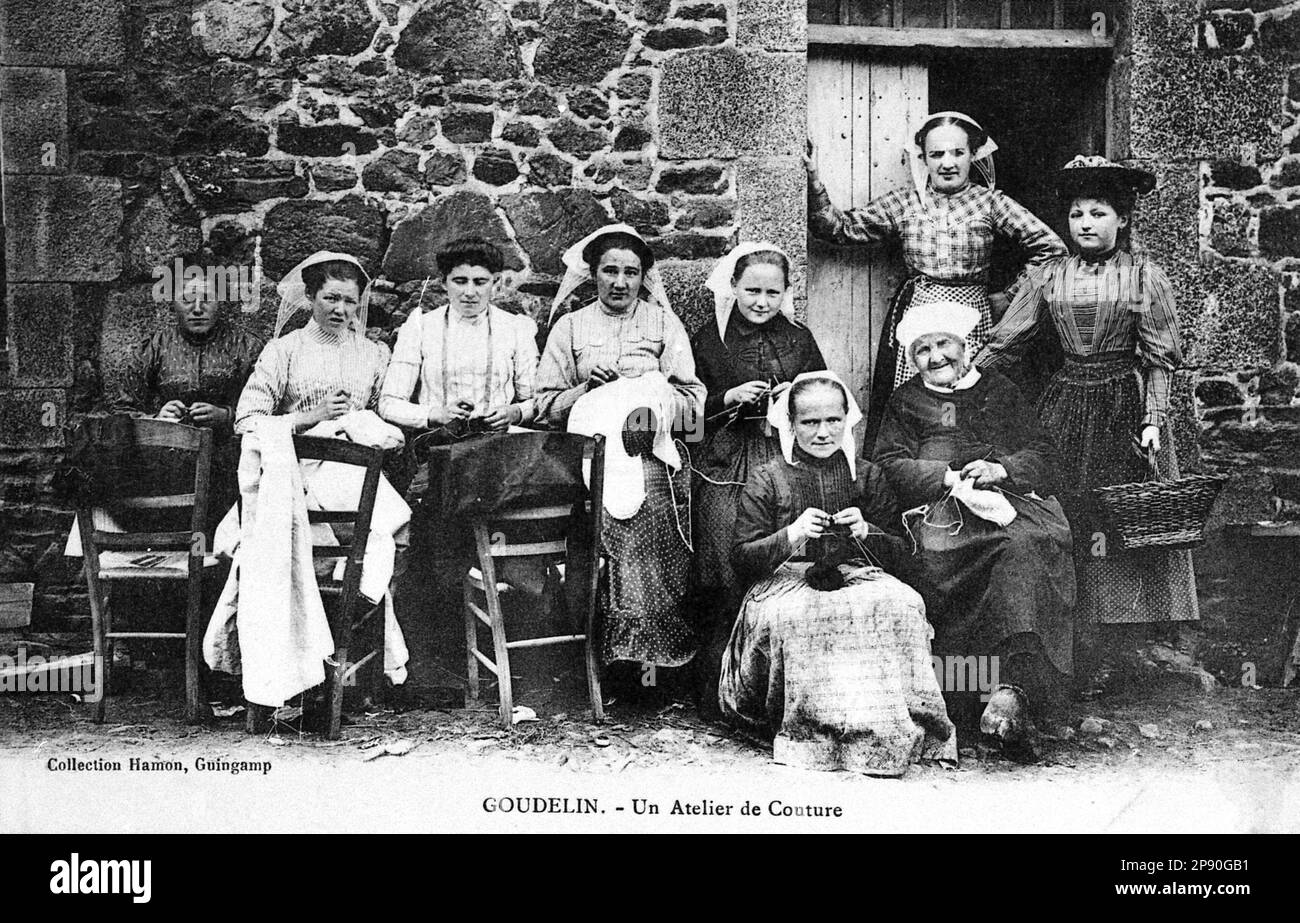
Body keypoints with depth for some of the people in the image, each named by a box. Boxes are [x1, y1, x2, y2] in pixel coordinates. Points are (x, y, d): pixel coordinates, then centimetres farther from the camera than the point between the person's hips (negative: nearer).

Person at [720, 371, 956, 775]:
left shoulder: (868, 476, 14)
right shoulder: (767, 480, 7)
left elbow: (898, 552, 13)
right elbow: (742, 559, 2)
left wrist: (866, 533, -9)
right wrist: (791, 536, -14)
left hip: (856, 575, 2)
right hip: (786, 579, -2)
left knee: (900, 603, -32)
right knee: (792, 617, -39)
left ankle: (890, 725, -26)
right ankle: (813, 731, -28)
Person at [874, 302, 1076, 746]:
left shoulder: (1000, 391, 26)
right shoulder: (906, 401, 24)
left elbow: (1043, 454, 16)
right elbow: (892, 466, 9)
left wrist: (1001, 469, -5)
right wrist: (950, 476, -7)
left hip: (1011, 498, 1)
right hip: (941, 508, -1)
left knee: (1024, 548, -34)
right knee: (937, 557, -34)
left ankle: (1016, 686, -45)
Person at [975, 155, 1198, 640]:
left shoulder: (1145, 277, -1)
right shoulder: (1050, 276, 6)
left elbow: (1160, 359, -2)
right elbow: (1004, 342, 6)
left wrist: (1153, 420, -11)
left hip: (1125, 409, -2)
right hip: (1067, 409, 3)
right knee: (1060, 521, 2)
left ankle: (1130, 626, 10)